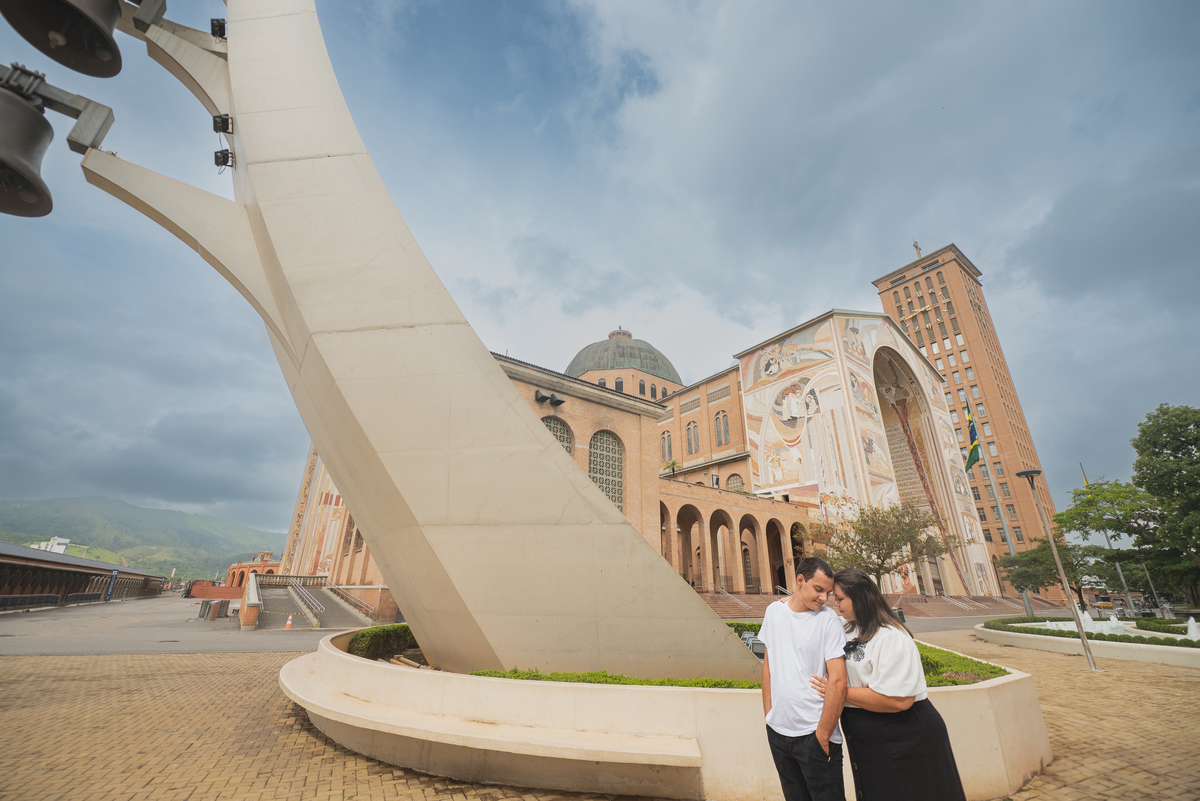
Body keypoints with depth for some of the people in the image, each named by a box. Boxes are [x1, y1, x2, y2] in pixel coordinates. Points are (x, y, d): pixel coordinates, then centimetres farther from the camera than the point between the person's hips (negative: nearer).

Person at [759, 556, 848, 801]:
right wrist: (768, 713, 7)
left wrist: (822, 735, -13)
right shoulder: (774, 611, 0)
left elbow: (838, 682, -15)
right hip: (777, 730, 4)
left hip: (813, 734, -4)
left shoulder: (828, 620, -12)